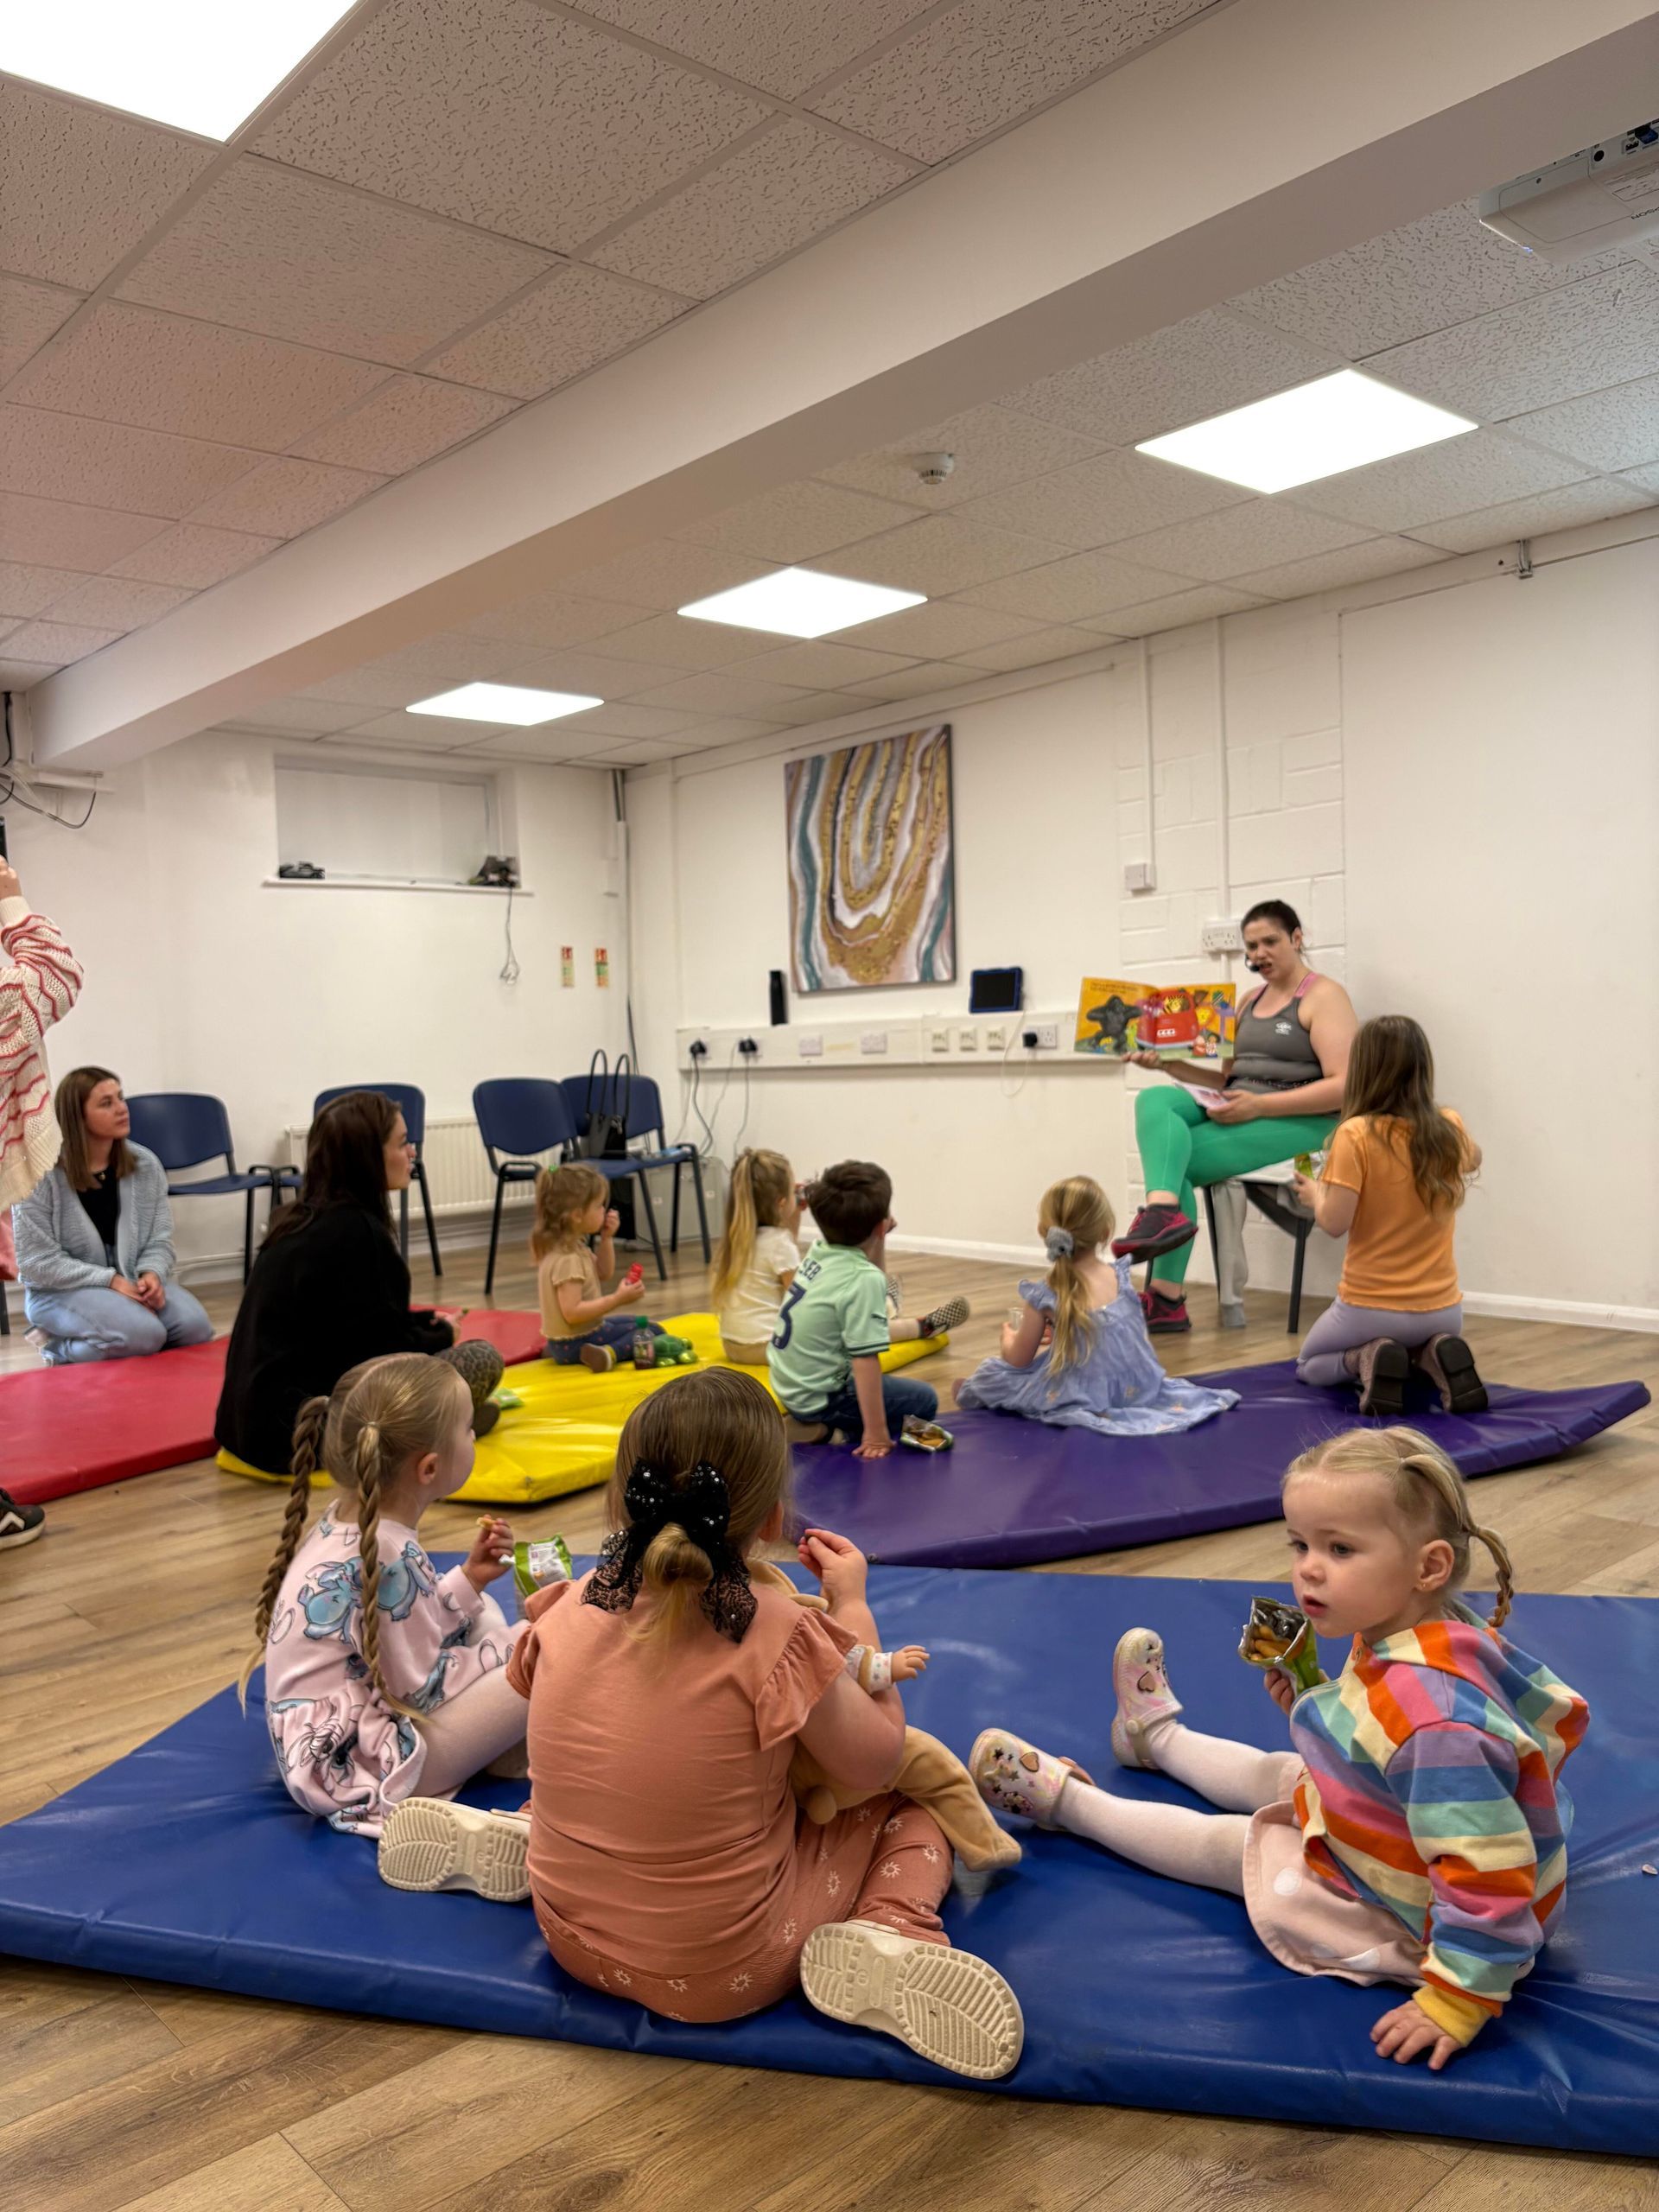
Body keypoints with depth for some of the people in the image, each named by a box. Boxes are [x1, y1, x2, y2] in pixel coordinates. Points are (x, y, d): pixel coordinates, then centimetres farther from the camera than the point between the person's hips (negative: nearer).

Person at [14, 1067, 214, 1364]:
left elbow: (160, 1240, 2)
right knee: (144, 1334, -31)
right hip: (60, 1291, -5)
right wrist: (111, 1281, -23)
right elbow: (37, 1261, -15)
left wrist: (152, 1274, -22)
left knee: (194, 1327, -21)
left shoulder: (145, 1165, -1)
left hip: (132, 1280, 5)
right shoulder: (41, 1176, -15)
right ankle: (61, 1351, 0)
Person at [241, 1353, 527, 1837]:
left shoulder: (348, 1527, 1)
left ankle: (502, 1739, 6)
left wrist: (469, 1578, 6)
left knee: (482, 1613, 19)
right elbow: (421, 1689, -19)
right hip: (360, 1771, -10)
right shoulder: (389, 1559, -27)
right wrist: (510, 1650, -7)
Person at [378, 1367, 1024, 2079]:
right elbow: (875, 1765, -9)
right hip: (726, 1977, -5)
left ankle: (514, 1842, 17)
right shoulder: (777, 1634, -25)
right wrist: (851, 1607, 1)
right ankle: (888, 1938, -11)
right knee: (914, 1809, 13)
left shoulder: (569, 1609, -12)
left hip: (572, 1939, 5)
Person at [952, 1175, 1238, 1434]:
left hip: (1084, 1397, -5)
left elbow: (1018, 1360, -5)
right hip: (1138, 1386, 5)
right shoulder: (1120, 1275, -3)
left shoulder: (1043, 1295, -17)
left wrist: (1009, 1337, 19)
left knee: (989, 1373, 13)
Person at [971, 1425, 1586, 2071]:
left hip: (1404, 1922, -8)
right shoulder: (1417, 1635, -12)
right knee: (1276, 1776, 27)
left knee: (1225, 1845, 8)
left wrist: (1458, 2001, -33)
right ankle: (1158, 1736, 57)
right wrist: (1311, 1702, -5)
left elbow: (1486, 1876, -41)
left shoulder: (1433, 1720, -42)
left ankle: (1063, 1798, 30)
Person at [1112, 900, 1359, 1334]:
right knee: (1154, 1100, -20)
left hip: (1298, 1121, -7)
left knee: (1176, 1157, -23)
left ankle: (1167, 1295, -24)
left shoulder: (1324, 996, -3)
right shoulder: (1251, 1001, 21)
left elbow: (1343, 1087, -14)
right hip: (1239, 1113, 7)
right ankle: (1164, 1211, -41)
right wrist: (1168, 1064, 4)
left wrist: (1258, 1105, -22)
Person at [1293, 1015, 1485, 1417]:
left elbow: (1335, 1223, -20)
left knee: (1309, 1365, 26)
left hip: (1369, 1307, -4)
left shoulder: (1356, 1134, -19)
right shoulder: (1450, 1128, -3)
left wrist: (1313, 1193, -1)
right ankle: (1435, 1358, 2)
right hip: (1443, 1309, 4)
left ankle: (1363, 1361, -7)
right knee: (1431, 1337, 39)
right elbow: (1473, 1159, 23)